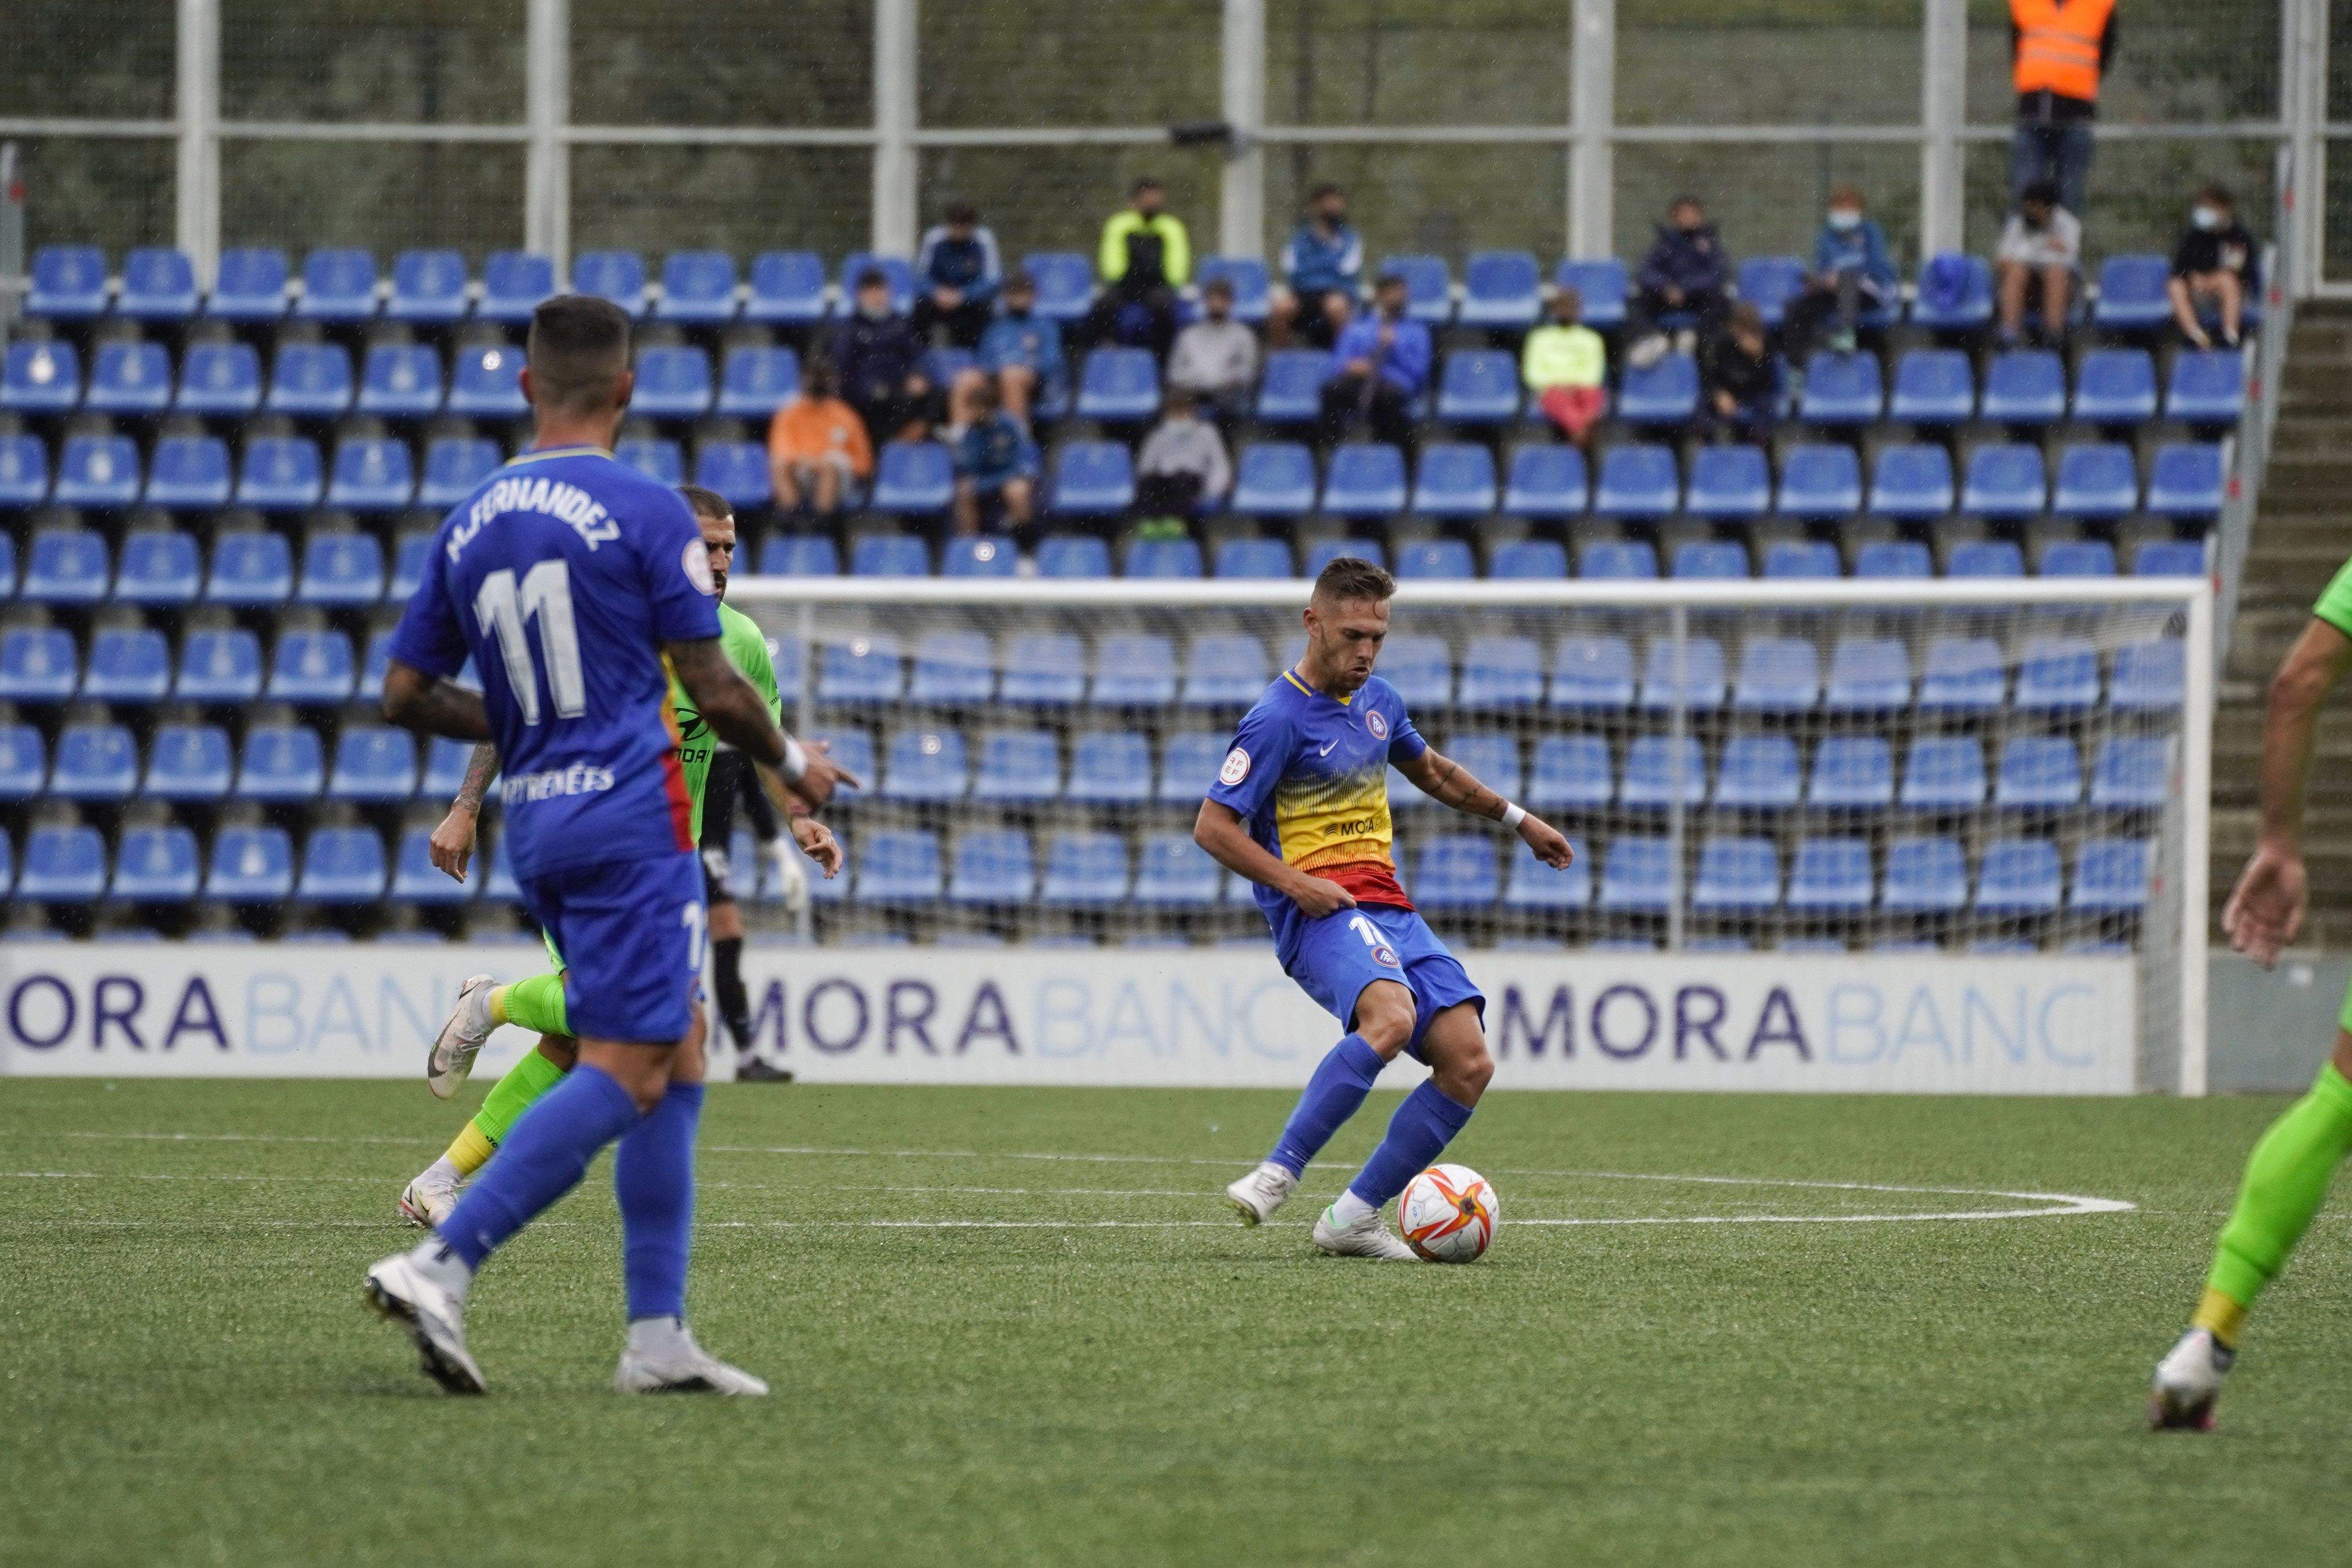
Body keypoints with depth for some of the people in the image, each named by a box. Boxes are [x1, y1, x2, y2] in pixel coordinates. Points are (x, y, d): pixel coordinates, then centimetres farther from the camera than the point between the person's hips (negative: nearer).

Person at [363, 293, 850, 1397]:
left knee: (681, 1057, 14)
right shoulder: (643, 511, -8)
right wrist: (791, 765, 10)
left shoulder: (470, 524, 9)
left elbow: (406, 694, 12)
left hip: (535, 825, 7)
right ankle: (439, 1265, -22)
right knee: (623, 1073, -9)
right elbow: (714, 691, -8)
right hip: (631, 815, -7)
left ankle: (657, 1336, 10)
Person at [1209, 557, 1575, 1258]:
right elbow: (1213, 826, -10)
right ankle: (1277, 1176, -35)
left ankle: (1354, 1217, -3)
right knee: (1391, 1017, -37)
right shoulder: (1278, 720, -9)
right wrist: (1297, 884, -18)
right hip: (1323, 911, -8)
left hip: (1389, 907, 8)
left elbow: (1433, 771, 35)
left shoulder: (1376, 699, 15)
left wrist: (1517, 818, 37)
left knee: (1469, 1062, -8)